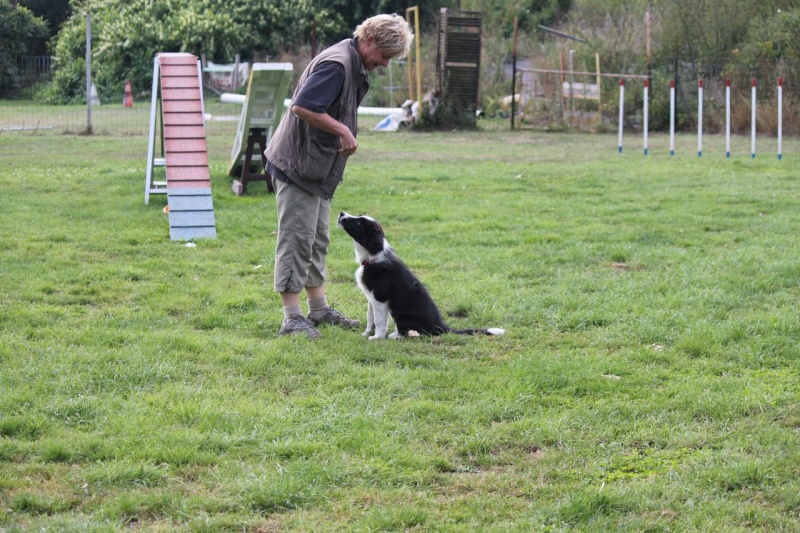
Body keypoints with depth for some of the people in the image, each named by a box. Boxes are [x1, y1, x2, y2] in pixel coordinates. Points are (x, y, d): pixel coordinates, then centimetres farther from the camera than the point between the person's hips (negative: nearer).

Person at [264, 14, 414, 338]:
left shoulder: (354, 67, 13)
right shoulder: (336, 65, -20)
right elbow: (302, 107, -29)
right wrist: (343, 130, -23)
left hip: (318, 169, 11)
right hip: (298, 164, -11)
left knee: (317, 239, 16)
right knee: (297, 239, -9)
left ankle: (319, 309, 25)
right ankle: (292, 317, -8)